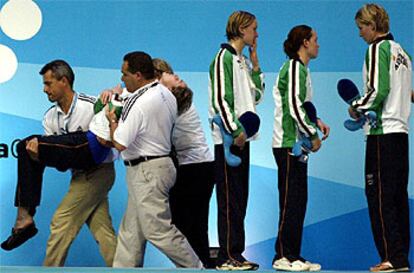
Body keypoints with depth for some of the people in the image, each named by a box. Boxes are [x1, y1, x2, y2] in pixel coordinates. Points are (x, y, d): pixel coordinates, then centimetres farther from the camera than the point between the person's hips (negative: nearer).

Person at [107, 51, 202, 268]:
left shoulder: (139, 104, -22)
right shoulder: (166, 93, 8)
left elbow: (119, 143, -20)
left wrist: (112, 120, -2)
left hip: (147, 171, -10)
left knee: (158, 230, -4)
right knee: (131, 229, 14)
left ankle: (195, 268, 2)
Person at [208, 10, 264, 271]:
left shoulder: (244, 61, 18)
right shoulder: (225, 58, -9)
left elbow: (257, 95, 16)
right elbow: (220, 100, -15)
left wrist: (255, 65, 10)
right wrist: (235, 131, -17)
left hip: (242, 137, 9)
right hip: (228, 139, -9)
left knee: (240, 198, 9)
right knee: (230, 199, -7)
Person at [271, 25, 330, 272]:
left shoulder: (301, 68, 19)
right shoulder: (295, 67, -12)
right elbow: (294, 107, -19)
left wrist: (316, 122, 9)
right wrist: (313, 135, -14)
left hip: (296, 144, 10)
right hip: (289, 143, -10)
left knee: (297, 200, 10)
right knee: (291, 200, -8)